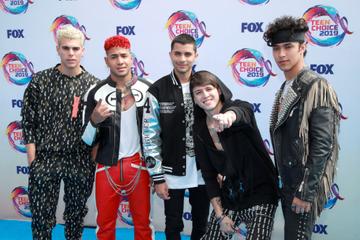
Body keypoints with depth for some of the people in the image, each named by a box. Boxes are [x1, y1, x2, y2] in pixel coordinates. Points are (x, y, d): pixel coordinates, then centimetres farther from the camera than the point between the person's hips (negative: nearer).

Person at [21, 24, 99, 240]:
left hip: (81, 163, 1)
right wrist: (32, 161, -6)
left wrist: (94, 159, -3)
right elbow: (29, 123, -1)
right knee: (42, 216, 6)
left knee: (77, 215, 15)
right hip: (45, 160, -1)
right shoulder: (40, 81, -2)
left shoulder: (94, 84, 1)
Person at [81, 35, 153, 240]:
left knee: (143, 222, 13)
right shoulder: (97, 93, -4)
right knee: (105, 223, 14)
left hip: (138, 165, 0)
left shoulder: (148, 90, -4)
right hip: (107, 167, 0)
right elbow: (88, 141, -3)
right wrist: (94, 121, -21)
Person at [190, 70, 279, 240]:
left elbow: (241, 112, -38)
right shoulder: (200, 130, 0)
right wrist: (220, 215, -3)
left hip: (260, 194, -4)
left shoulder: (240, 107, -11)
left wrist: (228, 116, -62)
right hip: (229, 197, 5)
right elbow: (209, 175, 2)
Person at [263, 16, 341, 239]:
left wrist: (306, 192, -20)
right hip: (288, 183, 8)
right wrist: (285, 183, 14)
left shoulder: (316, 87, -15)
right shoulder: (285, 89, 10)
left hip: (305, 186, -8)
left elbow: (322, 145, -20)